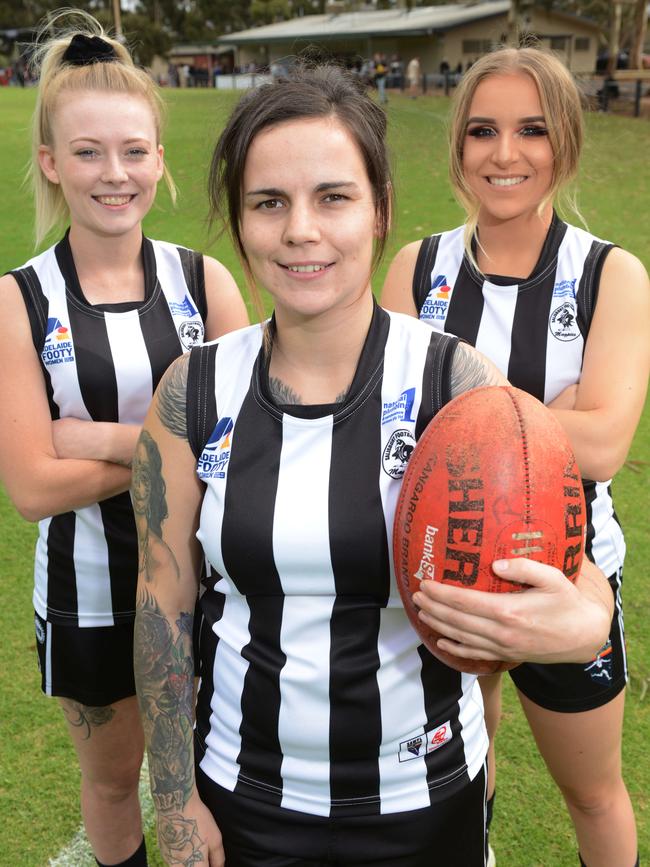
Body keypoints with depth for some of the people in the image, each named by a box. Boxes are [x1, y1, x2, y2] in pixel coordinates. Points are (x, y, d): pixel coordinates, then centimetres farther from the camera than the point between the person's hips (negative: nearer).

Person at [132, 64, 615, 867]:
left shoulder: (457, 382, -15)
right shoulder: (192, 392, -9)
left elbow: (576, 571, -12)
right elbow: (163, 601, -3)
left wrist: (580, 623, -35)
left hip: (424, 799, -1)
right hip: (244, 794, 2)